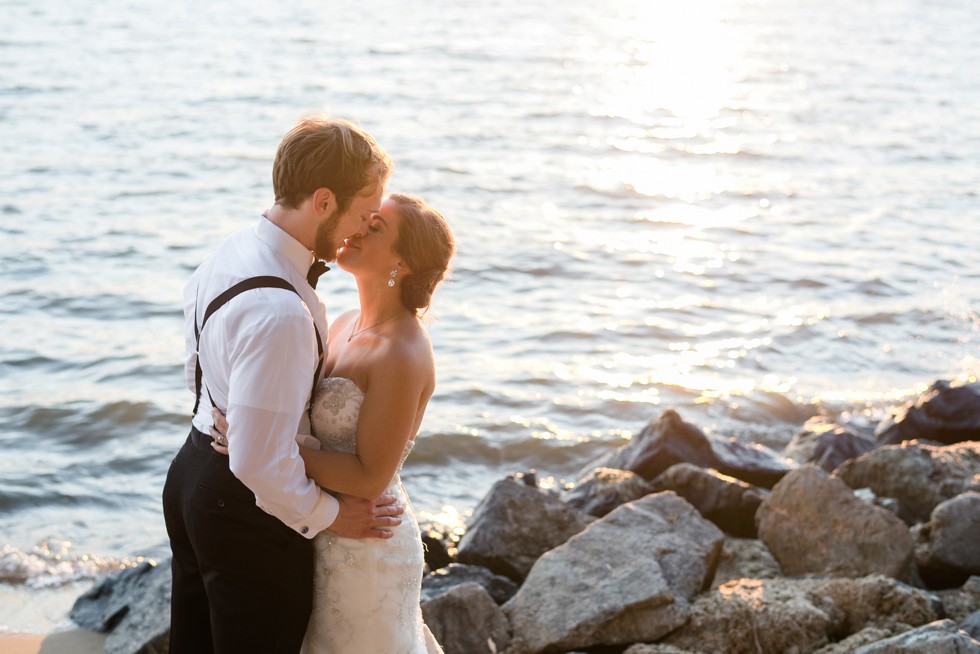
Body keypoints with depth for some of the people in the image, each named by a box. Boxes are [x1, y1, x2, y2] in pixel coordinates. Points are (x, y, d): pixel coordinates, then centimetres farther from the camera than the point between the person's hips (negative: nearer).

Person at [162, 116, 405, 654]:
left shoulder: (229, 254, -2)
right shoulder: (280, 313, -33)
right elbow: (261, 463, -31)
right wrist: (329, 515, -16)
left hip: (192, 474, 9)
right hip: (249, 511, -9)